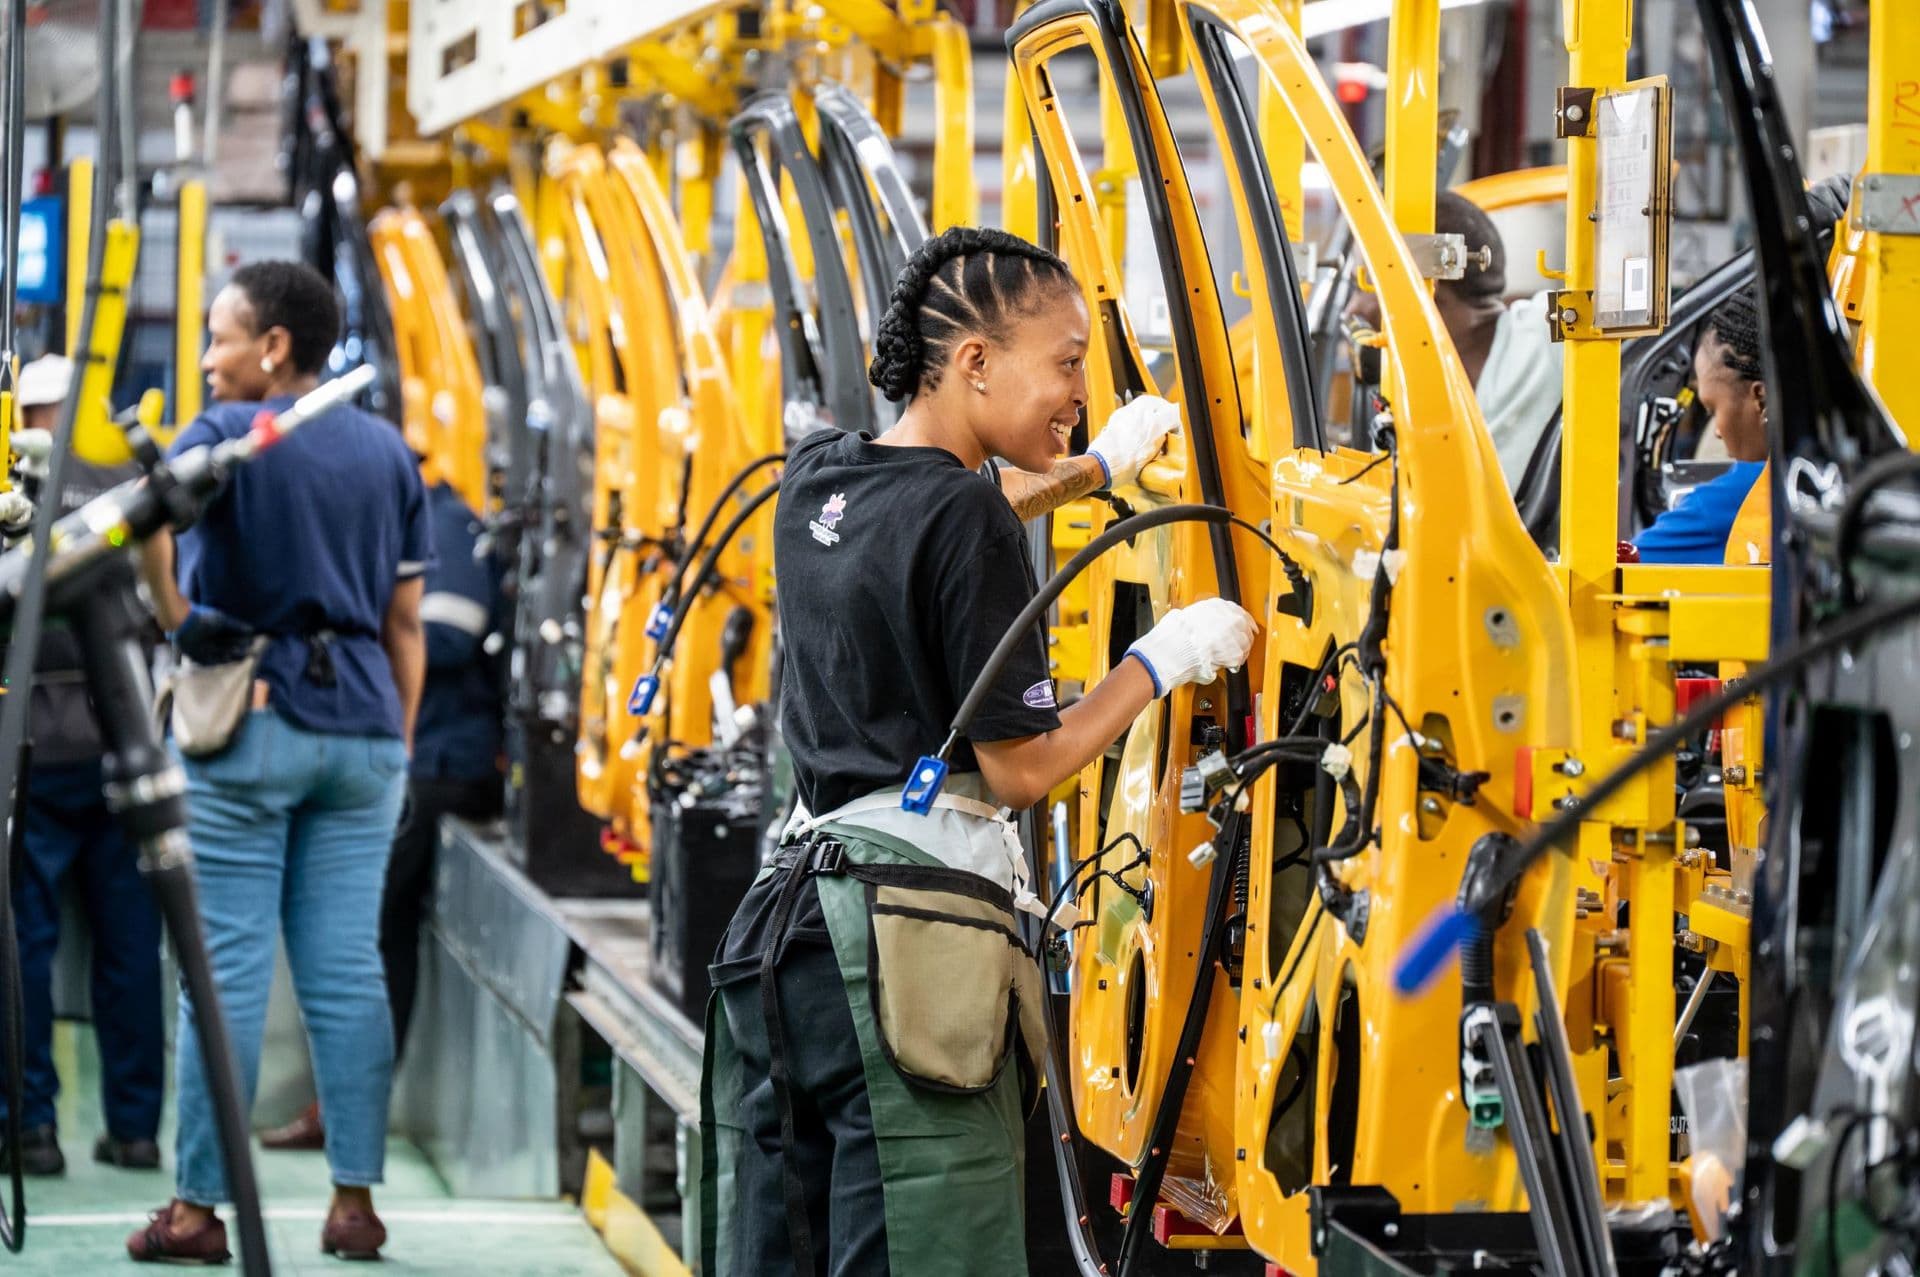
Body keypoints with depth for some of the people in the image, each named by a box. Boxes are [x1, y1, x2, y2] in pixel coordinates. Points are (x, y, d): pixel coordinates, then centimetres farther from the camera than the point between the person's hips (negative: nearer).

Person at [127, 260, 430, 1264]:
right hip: (361, 729, 5)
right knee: (347, 971, 4)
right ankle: (356, 1201, 3)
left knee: (226, 971, -3)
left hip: (245, 721, -5)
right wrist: (398, 743, 16)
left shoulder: (227, 432, -5)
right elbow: (406, 623, 12)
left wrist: (176, 619, -12)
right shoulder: (387, 450, 12)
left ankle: (197, 1207, -1)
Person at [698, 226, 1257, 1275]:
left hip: (788, 912, 9)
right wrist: (1161, 660, -1)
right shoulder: (967, 526, -13)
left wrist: (1091, 469, 45)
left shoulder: (816, 481, 12)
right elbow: (1022, 767, -13)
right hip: (914, 933, -9)